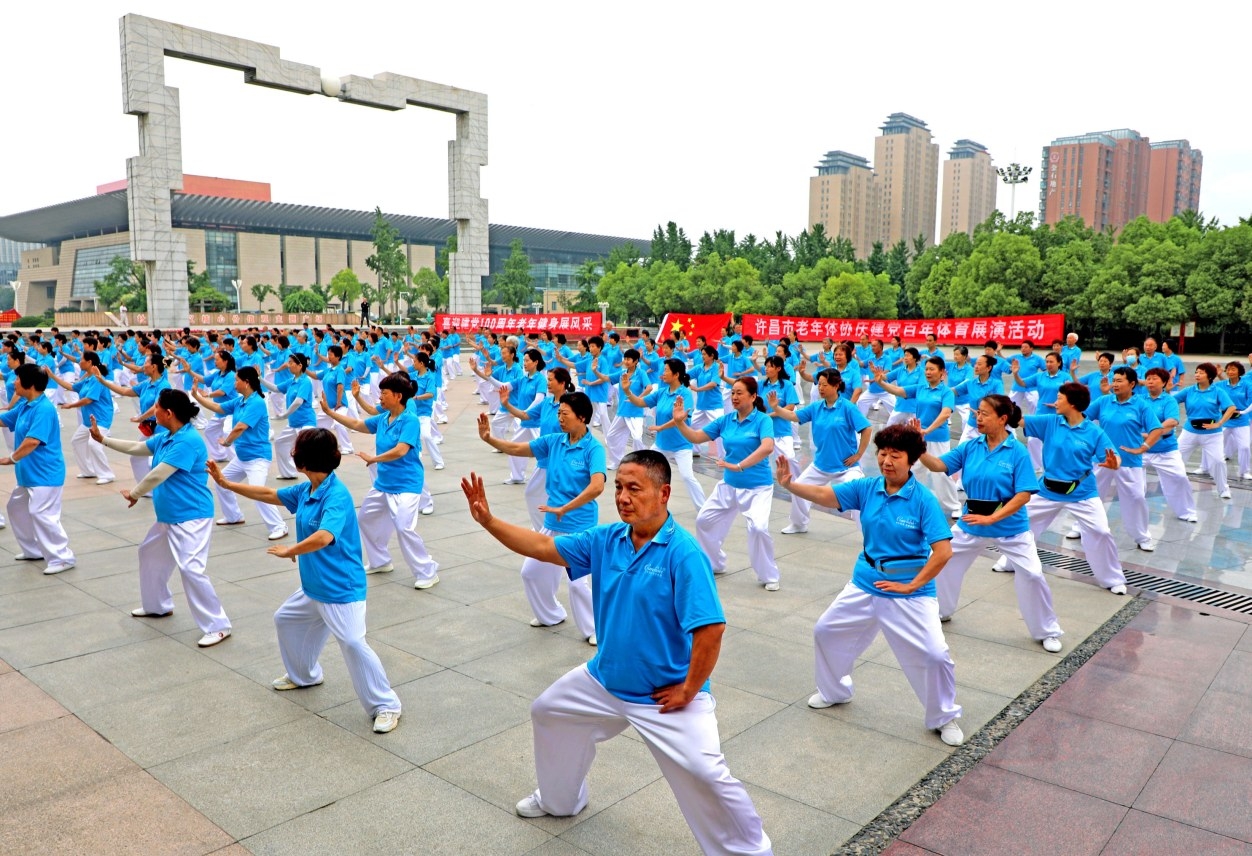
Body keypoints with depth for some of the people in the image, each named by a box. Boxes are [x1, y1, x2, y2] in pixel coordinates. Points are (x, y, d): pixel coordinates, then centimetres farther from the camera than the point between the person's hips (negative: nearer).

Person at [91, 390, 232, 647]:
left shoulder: (188, 441, -24)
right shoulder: (165, 437, 7)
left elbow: (158, 475, -22)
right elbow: (136, 448, 24)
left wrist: (134, 494, -5)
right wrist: (102, 438, 25)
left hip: (191, 516, -11)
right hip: (168, 516, 11)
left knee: (191, 569, -20)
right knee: (150, 554, 27)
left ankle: (218, 626, -13)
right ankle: (157, 605, 47)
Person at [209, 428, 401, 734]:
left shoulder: (337, 496, -25)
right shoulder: (305, 490, 3)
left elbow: (323, 537, -38)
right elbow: (269, 495, 18)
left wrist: (289, 551, -22)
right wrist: (225, 483, 21)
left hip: (341, 589, -10)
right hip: (313, 587, 10)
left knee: (353, 644, -17)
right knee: (285, 619, 27)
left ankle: (386, 705, -5)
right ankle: (303, 675, 49)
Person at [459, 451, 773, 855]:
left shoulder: (683, 554, -26)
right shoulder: (606, 539, -6)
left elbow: (710, 630, -27)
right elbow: (543, 547, 0)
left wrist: (688, 691, -19)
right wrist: (488, 520, -11)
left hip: (667, 696, -7)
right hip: (604, 681, 7)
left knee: (707, 776, -15)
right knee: (548, 712, 23)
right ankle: (560, 799, 50)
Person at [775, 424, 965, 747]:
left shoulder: (923, 500, -19)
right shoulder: (867, 488, -6)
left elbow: (943, 551, -21)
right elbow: (823, 495, -9)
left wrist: (911, 586, -17)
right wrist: (789, 484, -26)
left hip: (909, 591, -5)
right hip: (865, 584, 5)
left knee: (935, 655, -9)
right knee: (825, 631, 13)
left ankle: (945, 718, 20)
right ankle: (834, 691, 40)